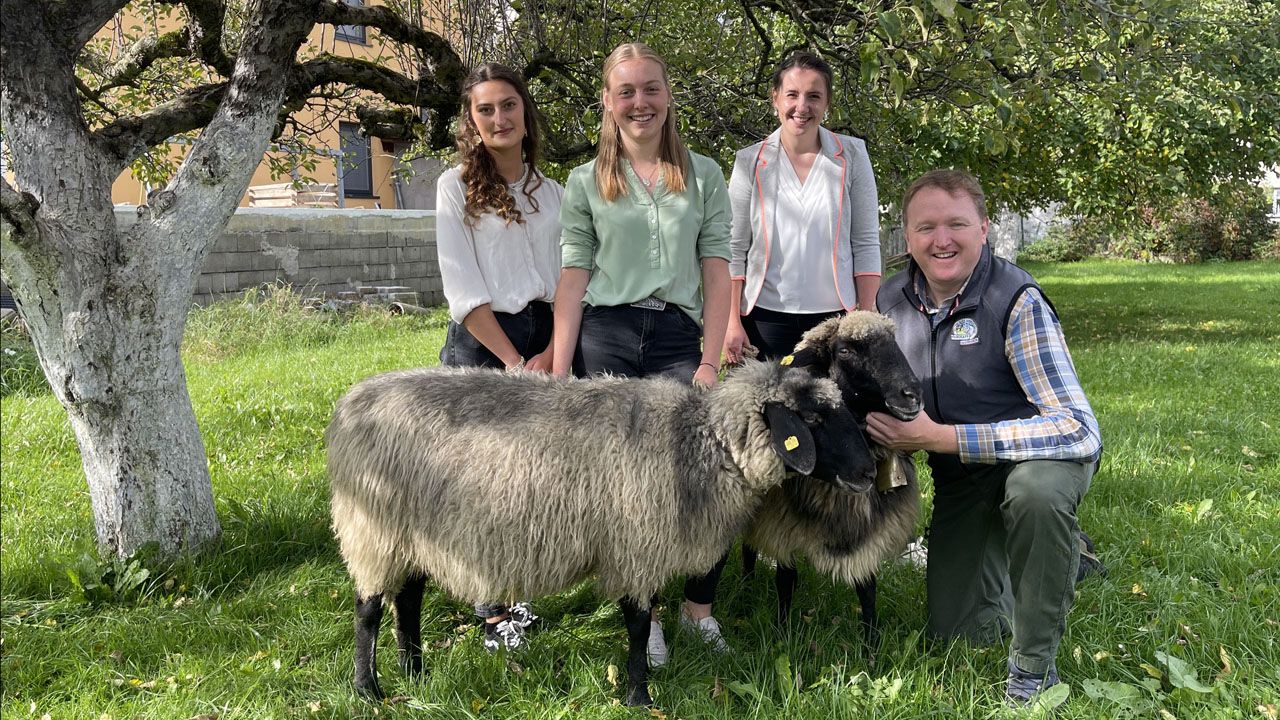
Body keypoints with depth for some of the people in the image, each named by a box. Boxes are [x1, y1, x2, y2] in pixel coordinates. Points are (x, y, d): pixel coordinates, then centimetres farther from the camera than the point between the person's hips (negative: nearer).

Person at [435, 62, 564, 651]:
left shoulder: (553, 193, 12)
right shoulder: (457, 186, 1)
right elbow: (463, 289, -7)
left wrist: (550, 355, -7)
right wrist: (513, 362, -12)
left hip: (546, 342, 4)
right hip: (481, 344, -3)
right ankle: (495, 612, 13)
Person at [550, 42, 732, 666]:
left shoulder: (704, 176, 9)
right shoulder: (586, 183, 8)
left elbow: (717, 272, 4)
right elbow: (573, 278, 4)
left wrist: (710, 361, -4)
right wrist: (558, 374, -2)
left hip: (679, 337, 0)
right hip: (607, 338, 0)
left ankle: (699, 607, 12)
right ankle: (643, 613, 21)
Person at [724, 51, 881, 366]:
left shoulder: (852, 156, 3)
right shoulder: (749, 162, 4)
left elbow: (866, 243, 3)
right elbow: (735, 249, 4)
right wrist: (732, 323, -2)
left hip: (835, 316, 0)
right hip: (766, 316, 0)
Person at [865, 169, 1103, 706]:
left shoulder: (1017, 300, -26)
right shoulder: (892, 300, -8)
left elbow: (1080, 429, -34)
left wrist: (938, 436, -36)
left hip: (1040, 454, -5)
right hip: (959, 478, 5)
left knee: (1037, 489, -41)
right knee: (957, 632, 8)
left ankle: (1033, 666, -17)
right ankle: (1053, 553, 36)